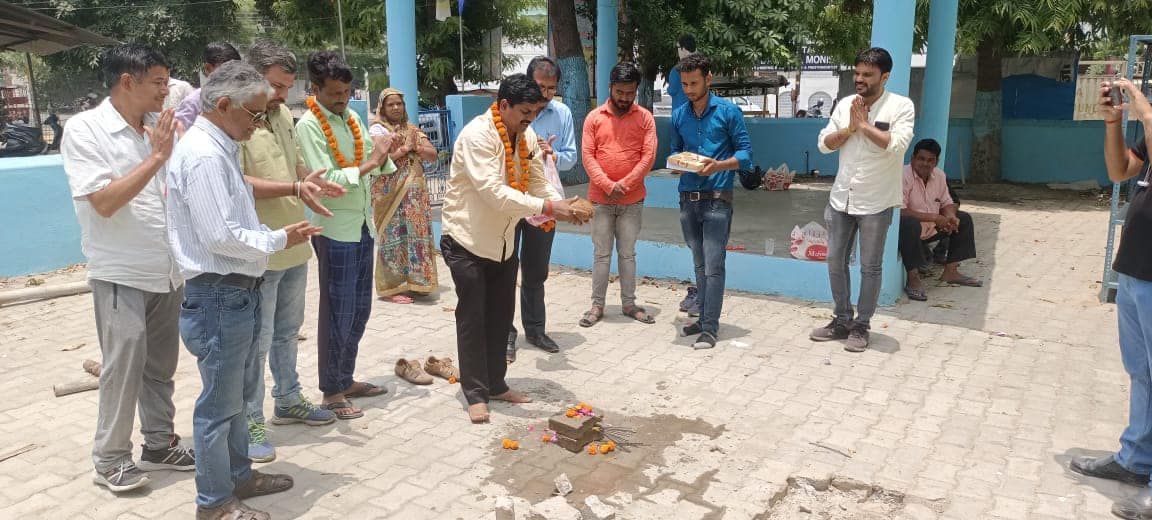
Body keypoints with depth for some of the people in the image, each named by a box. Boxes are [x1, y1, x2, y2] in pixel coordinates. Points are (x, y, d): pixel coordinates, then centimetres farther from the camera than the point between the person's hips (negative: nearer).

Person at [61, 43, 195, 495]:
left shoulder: (157, 128, 6)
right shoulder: (84, 129, -10)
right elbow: (104, 202, -19)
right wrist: (156, 157, -21)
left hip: (168, 271, 6)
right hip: (121, 275, -6)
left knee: (160, 366, 14)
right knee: (123, 367, -1)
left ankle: (159, 444, 28)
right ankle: (110, 459, 15)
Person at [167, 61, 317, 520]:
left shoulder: (219, 148, 13)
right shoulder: (204, 155, -19)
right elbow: (220, 237, -24)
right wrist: (279, 239, -13)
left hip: (238, 292, 11)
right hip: (219, 296, -11)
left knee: (237, 393, 22)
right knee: (219, 404, 3)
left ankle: (239, 475, 38)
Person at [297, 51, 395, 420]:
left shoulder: (351, 117, 10)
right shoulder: (309, 125, -11)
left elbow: (376, 166, 12)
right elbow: (326, 180, -20)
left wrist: (384, 152, -8)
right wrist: (370, 163, -20)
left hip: (363, 226, 8)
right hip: (336, 231, -7)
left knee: (360, 309, 15)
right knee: (338, 313, 1)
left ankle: (345, 379, 30)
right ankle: (331, 391, 15)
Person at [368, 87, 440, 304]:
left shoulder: (413, 130, 15)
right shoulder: (377, 129, -2)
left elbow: (433, 155, 8)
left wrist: (415, 147, -8)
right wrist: (404, 148, -12)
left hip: (415, 194, 6)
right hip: (391, 194, -5)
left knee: (417, 234, 6)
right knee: (394, 237, -4)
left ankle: (413, 282, 17)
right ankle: (392, 288, 3)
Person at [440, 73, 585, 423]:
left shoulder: (527, 136, 0)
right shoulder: (476, 136, -24)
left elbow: (538, 183, 1)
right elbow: (494, 192, -33)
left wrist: (566, 206, -18)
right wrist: (546, 207, -35)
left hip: (504, 240, 7)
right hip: (468, 239, -7)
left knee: (501, 315, 13)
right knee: (472, 318, 0)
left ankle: (496, 384, 27)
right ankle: (475, 393, 12)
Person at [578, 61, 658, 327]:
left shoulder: (644, 118, 1)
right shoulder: (594, 118, 2)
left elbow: (649, 156, -6)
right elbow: (588, 156, -4)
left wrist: (624, 185, -13)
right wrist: (608, 185, -15)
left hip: (632, 200, 0)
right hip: (600, 200, 0)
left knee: (628, 253, 10)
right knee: (601, 253, 6)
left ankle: (629, 303, 20)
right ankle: (597, 305, 14)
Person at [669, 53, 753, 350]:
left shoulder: (728, 111, -3)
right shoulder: (679, 115, 11)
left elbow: (745, 151, -4)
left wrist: (719, 165, -21)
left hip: (716, 199, -5)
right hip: (687, 199, 5)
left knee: (713, 267, -7)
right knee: (699, 266, 13)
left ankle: (710, 328, -3)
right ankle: (704, 318, 23)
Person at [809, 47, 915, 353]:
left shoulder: (901, 106, -7)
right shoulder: (846, 104, 6)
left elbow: (897, 144, -22)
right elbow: (824, 144, 5)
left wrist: (864, 125, -15)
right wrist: (849, 128, -10)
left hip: (875, 202, -5)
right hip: (841, 197, 5)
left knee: (870, 267, 4)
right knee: (835, 260, 10)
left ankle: (861, 326, 16)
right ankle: (842, 320, 24)